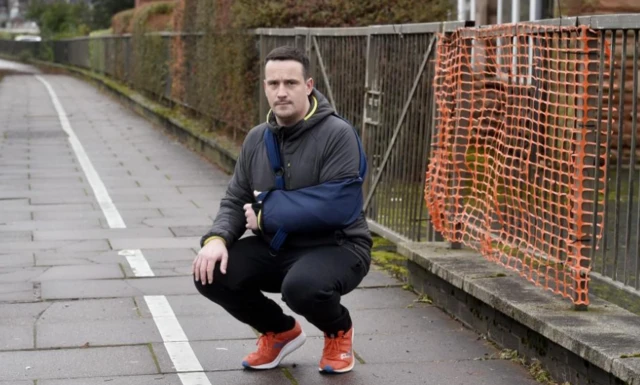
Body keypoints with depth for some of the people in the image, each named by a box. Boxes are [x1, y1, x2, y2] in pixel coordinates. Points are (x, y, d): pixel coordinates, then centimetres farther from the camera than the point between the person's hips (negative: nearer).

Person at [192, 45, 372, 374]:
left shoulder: (337, 134, -17)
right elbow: (236, 201, 8)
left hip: (336, 247, -6)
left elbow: (338, 206, -26)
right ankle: (280, 332, 14)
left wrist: (267, 213, -17)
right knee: (211, 274, -14)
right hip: (276, 247, 6)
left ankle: (339, 332, 2)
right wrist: (217, 238, -15)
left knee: (301, 286, -38)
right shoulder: (257, 139, 5)